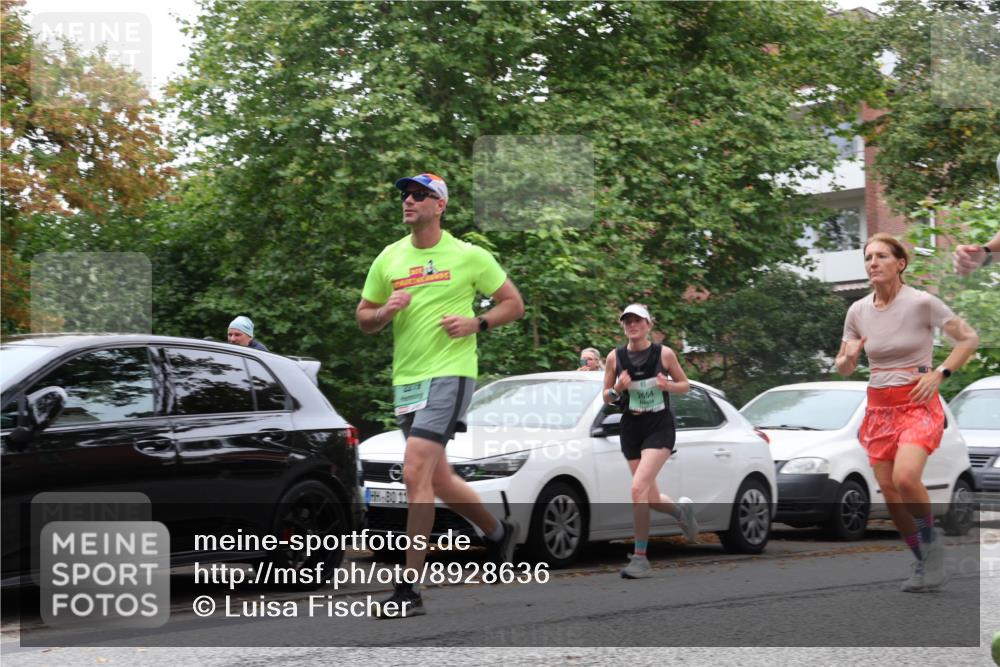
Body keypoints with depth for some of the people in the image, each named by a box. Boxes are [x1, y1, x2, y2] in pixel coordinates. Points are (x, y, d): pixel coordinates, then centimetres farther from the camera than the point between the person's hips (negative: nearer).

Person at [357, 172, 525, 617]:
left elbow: (513, 303, 7)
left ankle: (408, 589, -16)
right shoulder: (389, 259, 11)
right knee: (437, 480, 14)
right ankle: (497, 531, 42)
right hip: (405, 380, 6)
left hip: (449, 373, -6)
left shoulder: (468, 256, 0)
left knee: (415, 473, -18)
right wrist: (386, 310, -5)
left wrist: (476, 323, -10)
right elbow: (364, 319, 17)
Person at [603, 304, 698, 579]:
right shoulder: (615, 357, 2)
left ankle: (640, 558, -14)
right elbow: (606, 396, 9)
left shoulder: (664, 353, -3)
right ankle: (682, 510, 42)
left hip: (660, 427, -4)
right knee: (651, 498, 6)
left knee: (639, 489, -21)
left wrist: (668, 385, -14)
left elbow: (685, 385, 7)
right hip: (631, 429, 4)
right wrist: (617, 389, -13)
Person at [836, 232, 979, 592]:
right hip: (879, 408, 5)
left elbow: (969, 338, -3)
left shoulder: (922, 303, -11)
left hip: (918, 404, -5)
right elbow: (844, 369, 12)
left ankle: (931, 540, -2)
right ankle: (924, 563, 21)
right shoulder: (857, 311, 2)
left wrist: (939, 373, -14)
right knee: (890, 493, 2)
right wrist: (848, 357, -11)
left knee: (905, 477, -27)